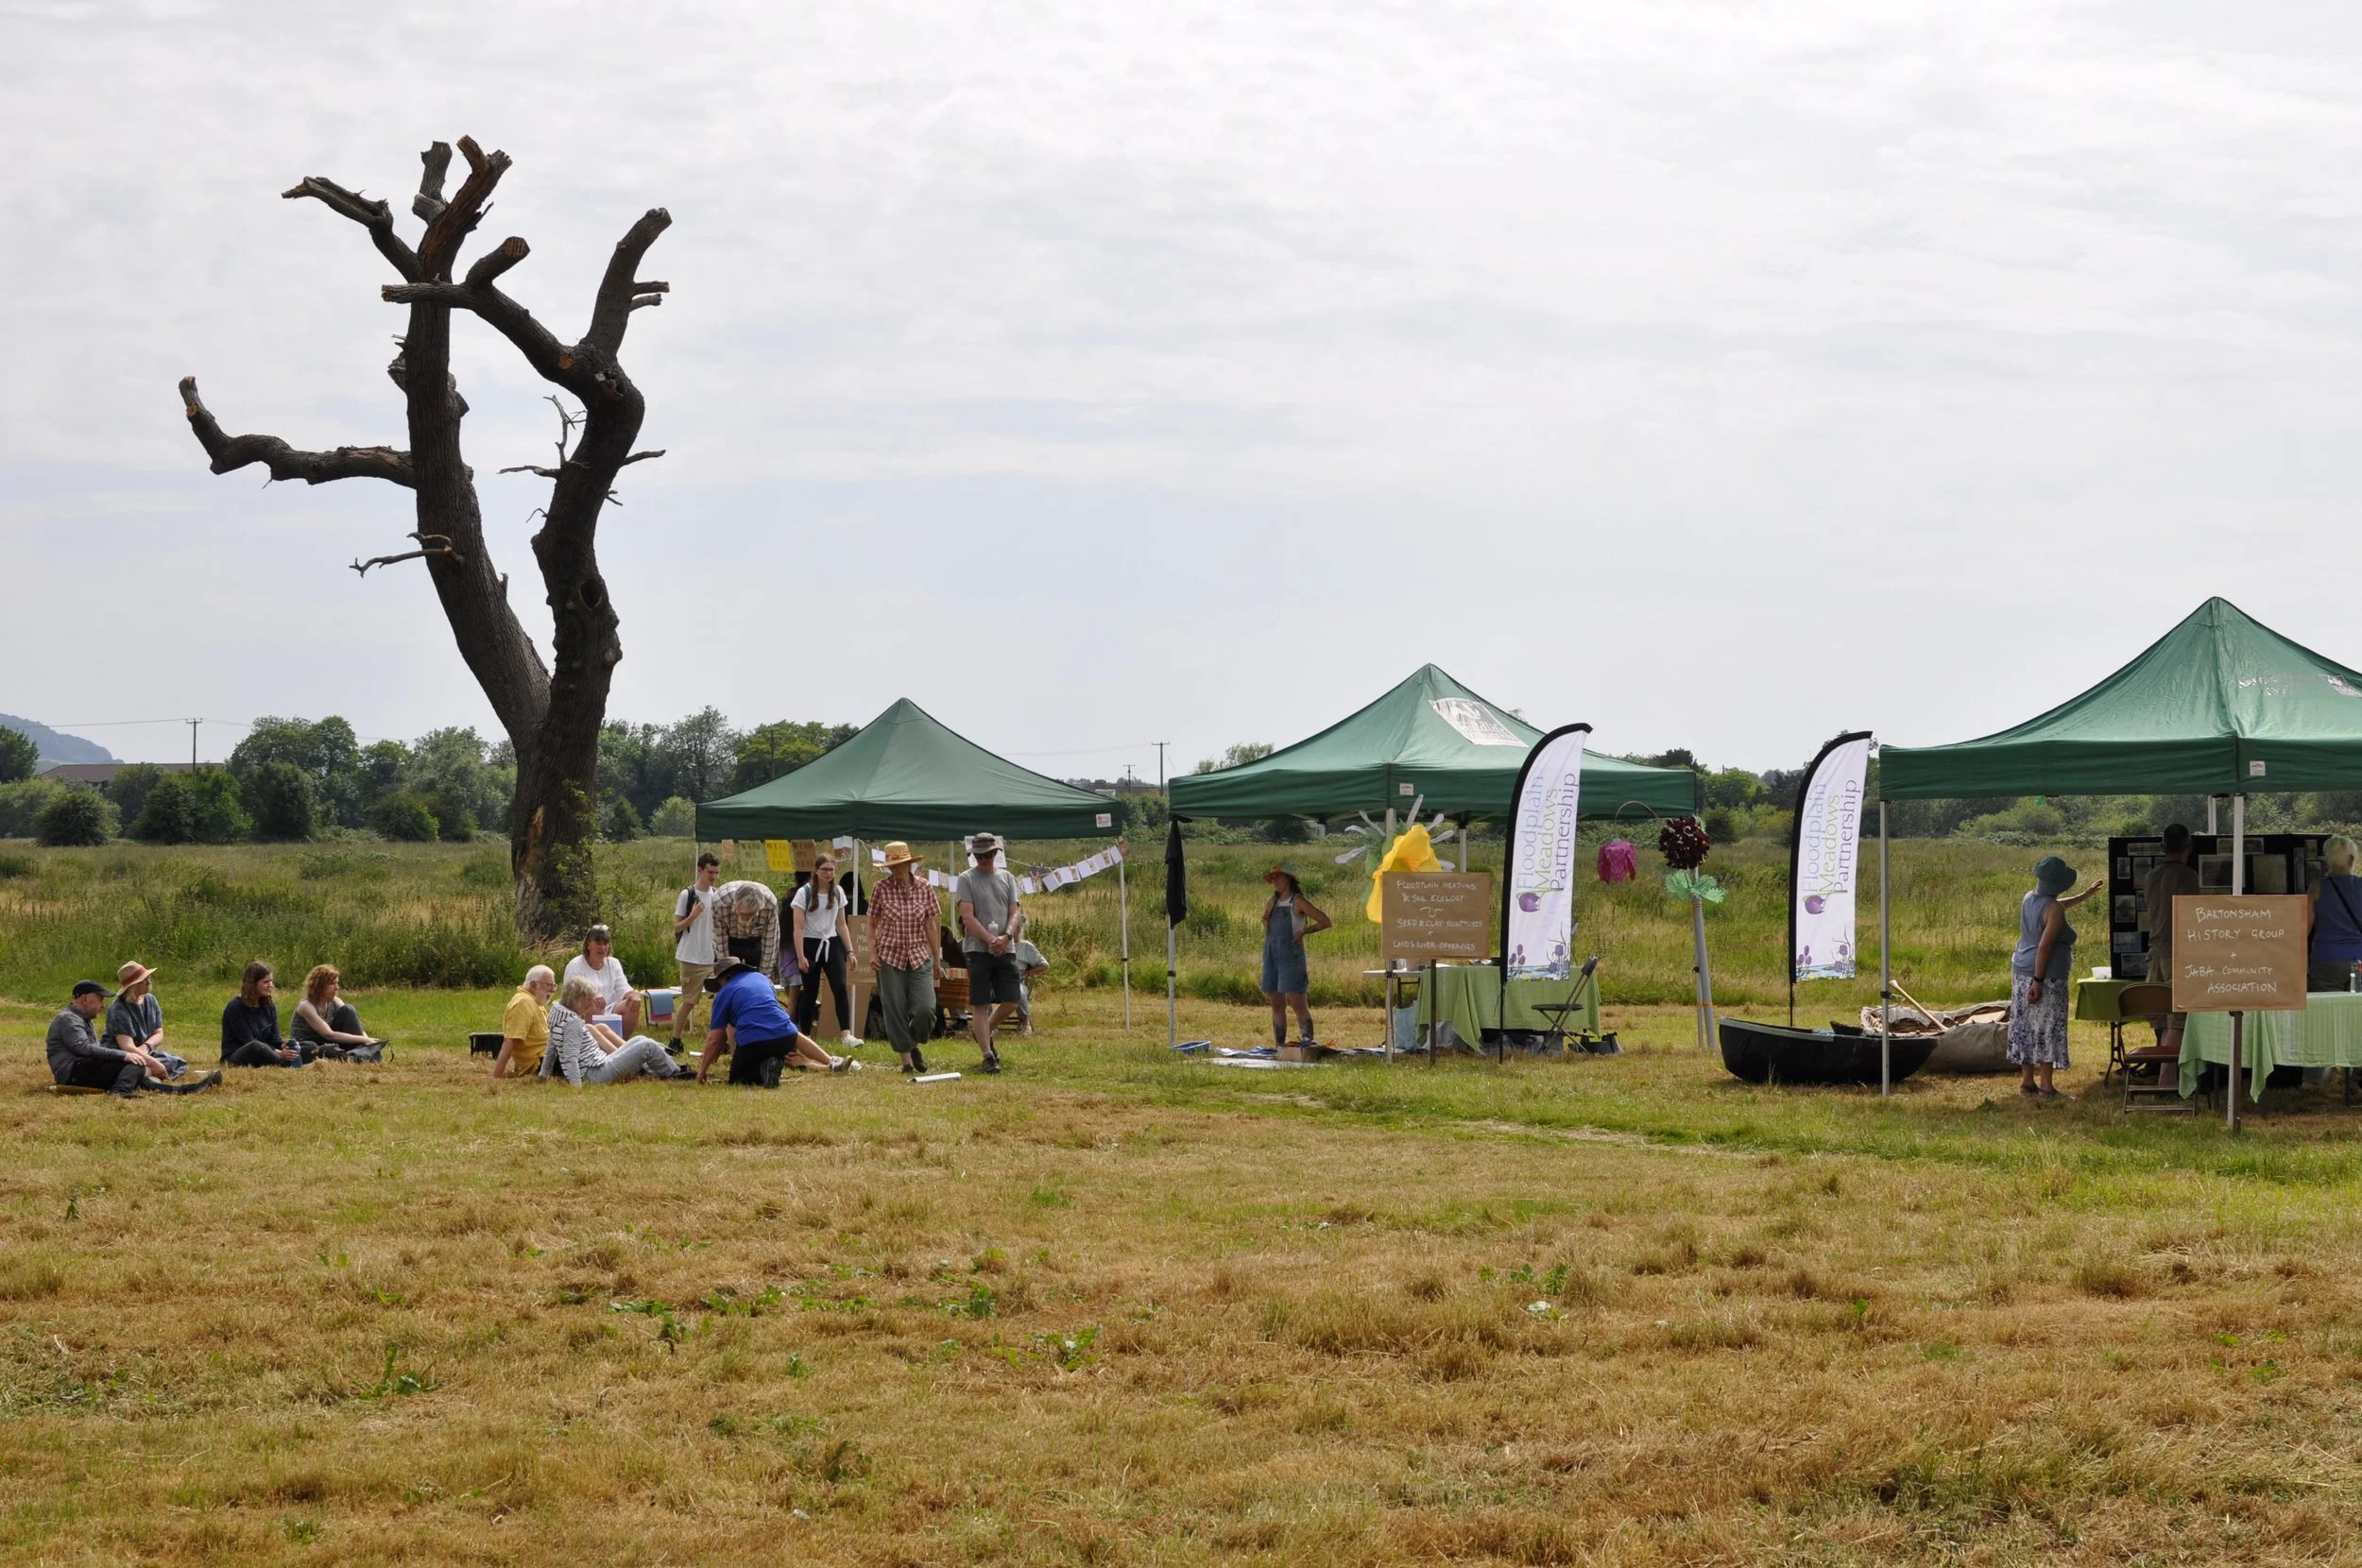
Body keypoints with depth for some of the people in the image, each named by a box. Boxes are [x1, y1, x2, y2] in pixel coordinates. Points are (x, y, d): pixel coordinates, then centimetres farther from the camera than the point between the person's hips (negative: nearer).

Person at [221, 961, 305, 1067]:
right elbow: (248, 1042, -18)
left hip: (262, 1057, 6)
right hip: (235, 1058, -6)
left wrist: (284, 1047, -21)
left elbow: (274, 1039, 4)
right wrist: (278, 1053, -30)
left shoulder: (269, 1006, 10)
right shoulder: (235, 1007, -11)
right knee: (255, 1047, -42)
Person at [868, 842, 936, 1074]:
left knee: (925, 1009, -10)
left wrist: (936, 959, 8)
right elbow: (872, 924, 5)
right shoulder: (881, 889, -3)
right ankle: (906, 1059, 10)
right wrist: (872, 952, -6)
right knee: (896, 1011, -1)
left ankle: (914, 1045, 18)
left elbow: (930, 925, 6)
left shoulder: (925, 889, 0)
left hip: (919, 957, 1)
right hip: (890, 957, -1)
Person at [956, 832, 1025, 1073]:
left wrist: (1006, 937, -13)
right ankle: (988, 1056, -1)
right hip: (977, 951, -4)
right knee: (980, 1005, -4)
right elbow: (967, 917, -9)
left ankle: (984, 1032, 27)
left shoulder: (1007, 879, 12)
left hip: (1006, 951, 4)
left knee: (1010, 1003, 1)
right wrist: (990, 940, -18)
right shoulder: (966, 880, -1)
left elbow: (1015, 913, 7)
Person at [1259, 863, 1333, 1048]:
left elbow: (1325, 922, -4)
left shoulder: (1298, 902, -4)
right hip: (1271, 955, 7)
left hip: (1291, 955, -7)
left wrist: (1303, 932, -9)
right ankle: (1279, 1045, 10)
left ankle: (1308, 1040, -10)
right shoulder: (1271, 902, 15)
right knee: (1277, 1005, 7)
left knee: (1298, 1003, -10)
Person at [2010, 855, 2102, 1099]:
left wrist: (2085, 895, 38)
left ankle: (2027, 1080, 18)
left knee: (2026, 1027, 12)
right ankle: (2046, 1087, -3)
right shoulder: (2054, 910, -18)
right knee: (2047, 1029, -4)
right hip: (2047, 977, -8)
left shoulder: (2030, 899, 8)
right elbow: (2044, 946, -22)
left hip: (2022, 971, 8)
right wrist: (2038, 982, -21)